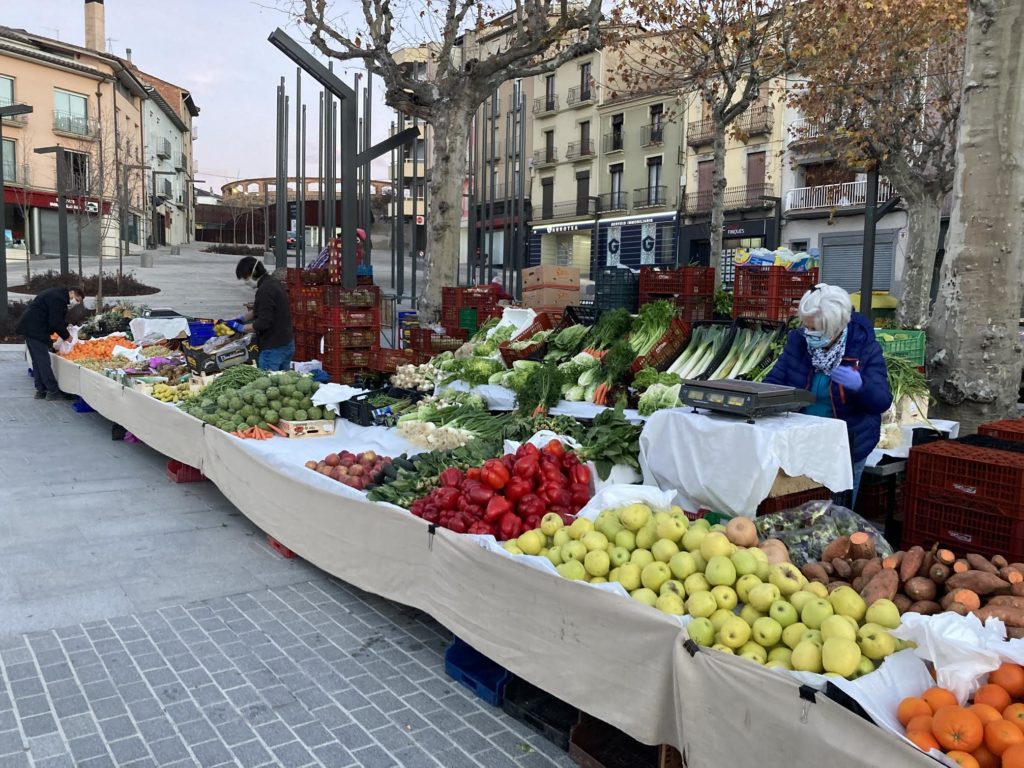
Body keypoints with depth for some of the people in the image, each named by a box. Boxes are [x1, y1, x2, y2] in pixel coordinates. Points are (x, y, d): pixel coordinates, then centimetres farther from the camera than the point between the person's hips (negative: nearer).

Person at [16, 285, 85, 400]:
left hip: (28, 328, 11)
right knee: (43, 360, -9)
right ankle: (53, 391, -8)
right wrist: (66, 336, -7)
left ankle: (40, 390, 18)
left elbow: (56, 319, 20)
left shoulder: (58, 294, 16)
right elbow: (55, 322, -19)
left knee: (37, 360, 13)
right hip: (35, 330, -11)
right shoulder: (58, 298, -17)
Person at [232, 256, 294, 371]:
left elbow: (263, 323, -23)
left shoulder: (265, 290, -20)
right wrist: (242, 318, 17)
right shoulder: (273, 283, 12)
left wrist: (241, 328, -11)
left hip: (273, 348, -10)